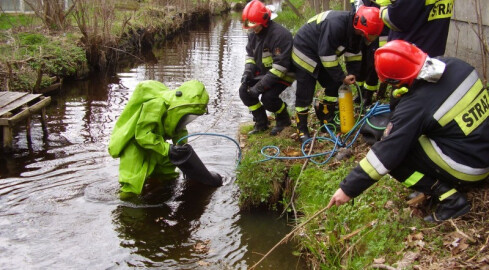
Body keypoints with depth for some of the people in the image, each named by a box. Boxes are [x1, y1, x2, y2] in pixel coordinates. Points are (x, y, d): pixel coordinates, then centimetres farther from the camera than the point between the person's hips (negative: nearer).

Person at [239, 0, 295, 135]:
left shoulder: (280, 34, -28)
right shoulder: (253, 34, -1)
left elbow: (280, 65, -32)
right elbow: (250, 55, 11)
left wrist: (260, 86, -32)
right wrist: (247, 73, -10)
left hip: (282, 75, -8)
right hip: (263, 72, 8)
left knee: (268, 97, -27)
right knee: (244, 91, -9)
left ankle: (283, 119, 6)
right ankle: (261, 123, 8)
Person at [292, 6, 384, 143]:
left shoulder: (354, 28, -8)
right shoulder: (335, 25, -36)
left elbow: (354, 53, 4)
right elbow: (327, 55, -32)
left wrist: (353, 73, -8)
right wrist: (342, 77, -24)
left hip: (324, 54, 9)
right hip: (305, 52, -8)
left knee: (334, 87, 7)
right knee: (304, 94, -6)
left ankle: (327, 120, 23)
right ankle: (302, 130, 7)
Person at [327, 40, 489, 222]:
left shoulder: (415, 105, -25)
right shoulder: (454, 65, -8)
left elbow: (386, 153, -21)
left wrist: (349, 188, -13)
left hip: (470, 166, -8)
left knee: (395, 154, -4)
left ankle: (449, 198, -4)